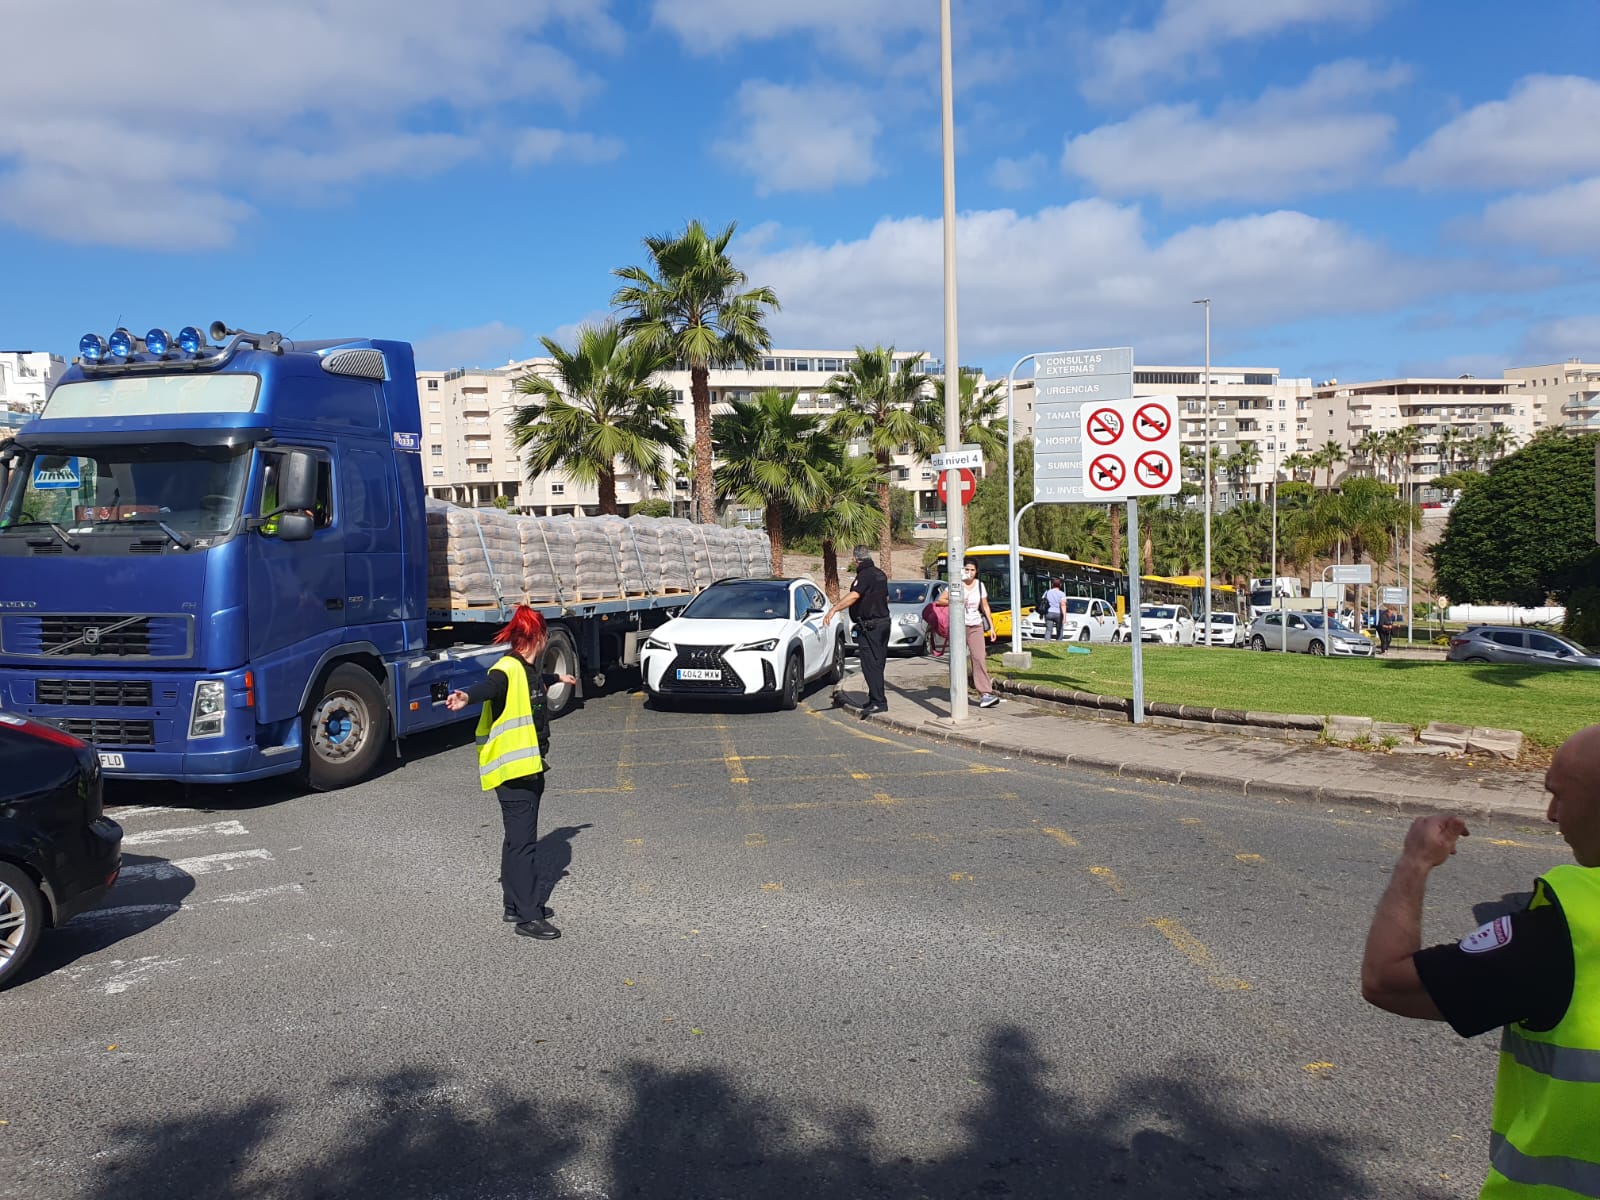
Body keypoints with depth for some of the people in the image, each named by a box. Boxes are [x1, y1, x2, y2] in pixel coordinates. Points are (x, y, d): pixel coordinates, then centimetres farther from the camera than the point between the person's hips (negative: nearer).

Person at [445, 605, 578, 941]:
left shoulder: (528, 671, 12)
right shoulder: (507, 670, -18)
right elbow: (488, 687, -40)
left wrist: (559, 678, 58)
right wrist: (466, 697, -62)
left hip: (529, 769, 10)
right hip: (512, 771, -10)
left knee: (519, 838, 17)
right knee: (522, 842, -7)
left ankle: (516, 904, 27)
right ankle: (527, 916, -3)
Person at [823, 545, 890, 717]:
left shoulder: (865, 574, -16)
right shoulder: (880, 574, 13)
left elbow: (854, 595, -31)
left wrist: (834, 609, -38)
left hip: (869, 626, -10)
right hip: (883, 622, 10)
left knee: (870, 664, -9)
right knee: (877, 664, 14)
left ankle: (878, 701, -13)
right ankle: (876, 699, 21)